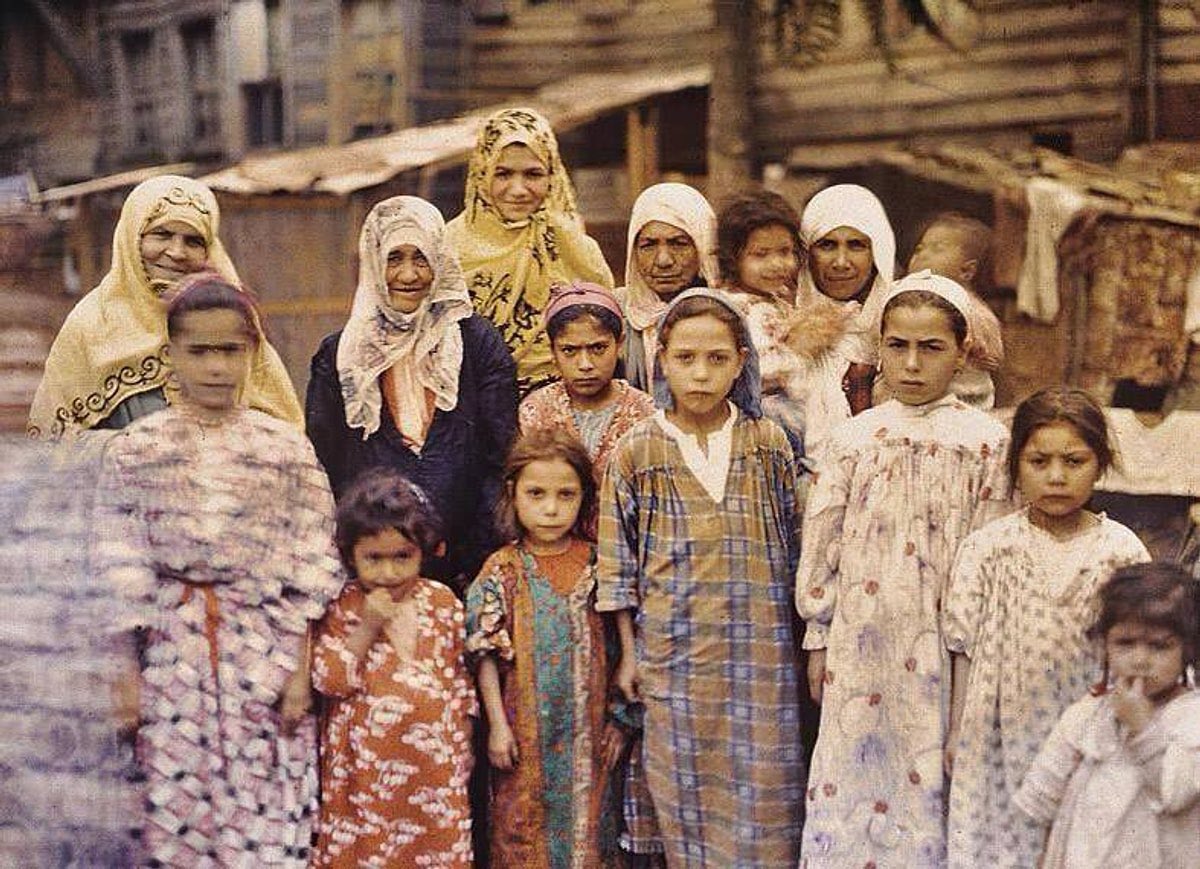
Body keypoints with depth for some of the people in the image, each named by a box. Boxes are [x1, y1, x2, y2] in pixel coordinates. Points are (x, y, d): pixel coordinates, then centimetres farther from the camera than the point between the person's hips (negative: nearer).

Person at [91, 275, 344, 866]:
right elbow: (119, 575, 2)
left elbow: (308, 572, 2)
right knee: (176, 817, 4)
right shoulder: (134, 449, 2)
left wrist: (300, 672, -2)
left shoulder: (287, 447, 2)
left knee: (267, 818, 3)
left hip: (265, 655, 0)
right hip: (170, 657, 0)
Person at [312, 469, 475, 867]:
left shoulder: (443, 603, 0)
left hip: (435, 755, 2)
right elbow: (328, 679, -12)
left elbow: (460, 675, 9)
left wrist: (465, 742, 10)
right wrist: (366, 627, -20)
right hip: (367, 757, -2)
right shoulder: (343, 609, -5)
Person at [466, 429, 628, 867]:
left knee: (588, 826, 10)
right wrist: (497, 725, -7)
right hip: (527, 731, -2)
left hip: (588, 732, 2)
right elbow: (487, 654, -5)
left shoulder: (595, 564, 0)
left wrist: (617, 720, 3)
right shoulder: (503, 569, -6)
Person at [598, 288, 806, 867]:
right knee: (687, 793, 7)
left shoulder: (769, 444, 2)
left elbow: (793, 547, 9)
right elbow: (618, 562, 4)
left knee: (763, 796, 4)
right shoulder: (636, 452, -1)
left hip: (761, 652, 1)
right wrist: (629, 652, 4)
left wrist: (803, 641, 10)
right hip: (674, 652, 0)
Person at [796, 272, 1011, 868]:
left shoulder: (986, 441, -2)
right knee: (854, 769, 7)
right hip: (862, 642, 2)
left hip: (943, 643, -1)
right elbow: (821, 541, 6)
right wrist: (818, 640, 6)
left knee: (930, 773, 4)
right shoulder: (853, 438, 3)